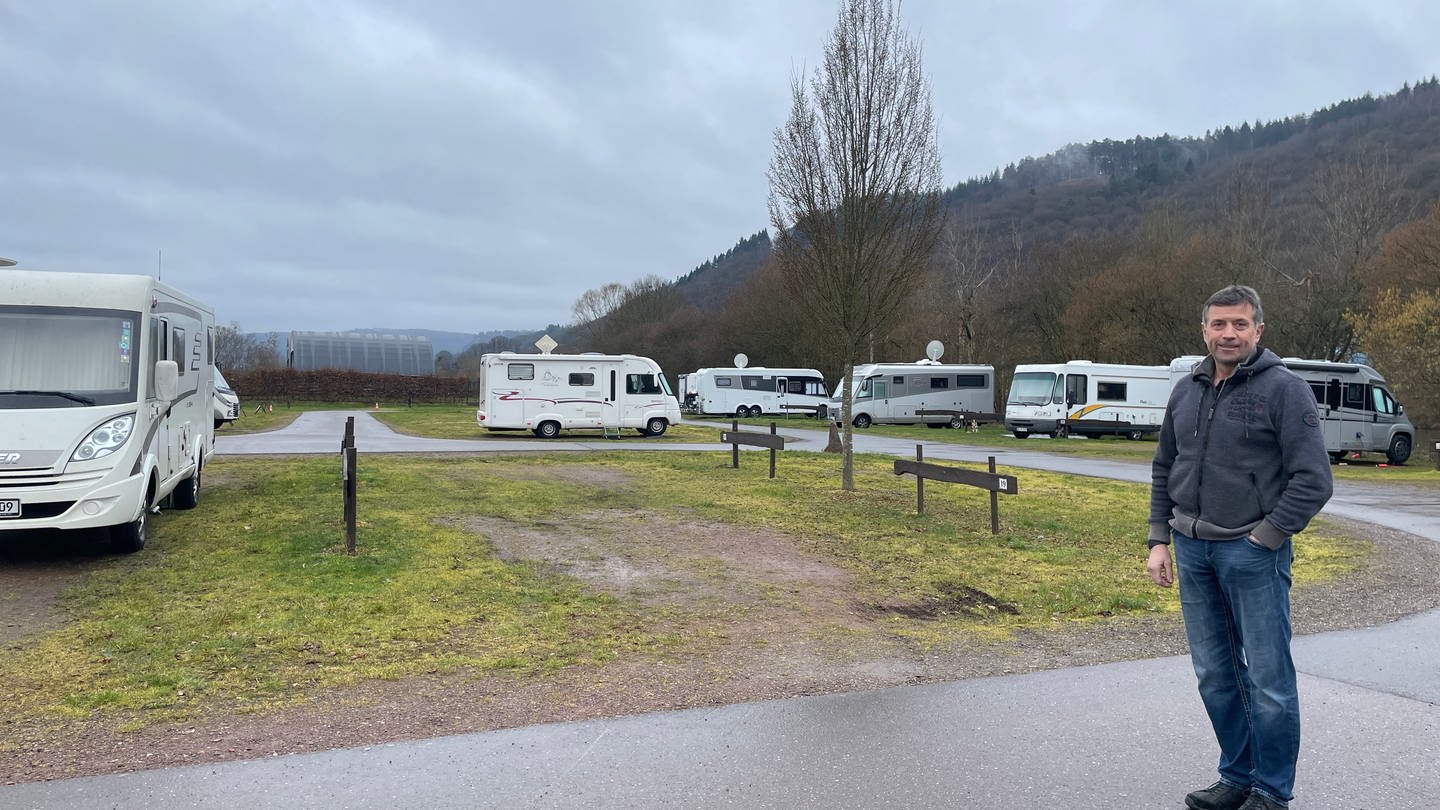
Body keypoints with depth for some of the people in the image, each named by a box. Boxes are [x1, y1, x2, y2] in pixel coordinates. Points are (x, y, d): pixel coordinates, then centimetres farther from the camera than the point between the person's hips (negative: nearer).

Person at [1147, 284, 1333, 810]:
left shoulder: (1284, 388, -7)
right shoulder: (1187, 390, 10)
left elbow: (1313, 480, -11)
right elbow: (1164, 470, 16)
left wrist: (1262, 540, -12)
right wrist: (1160, 540, 10)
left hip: (1254, 553, -6)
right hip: (1192, 551, 6)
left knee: (1268, 680, 2)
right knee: (1214, 676, 14)